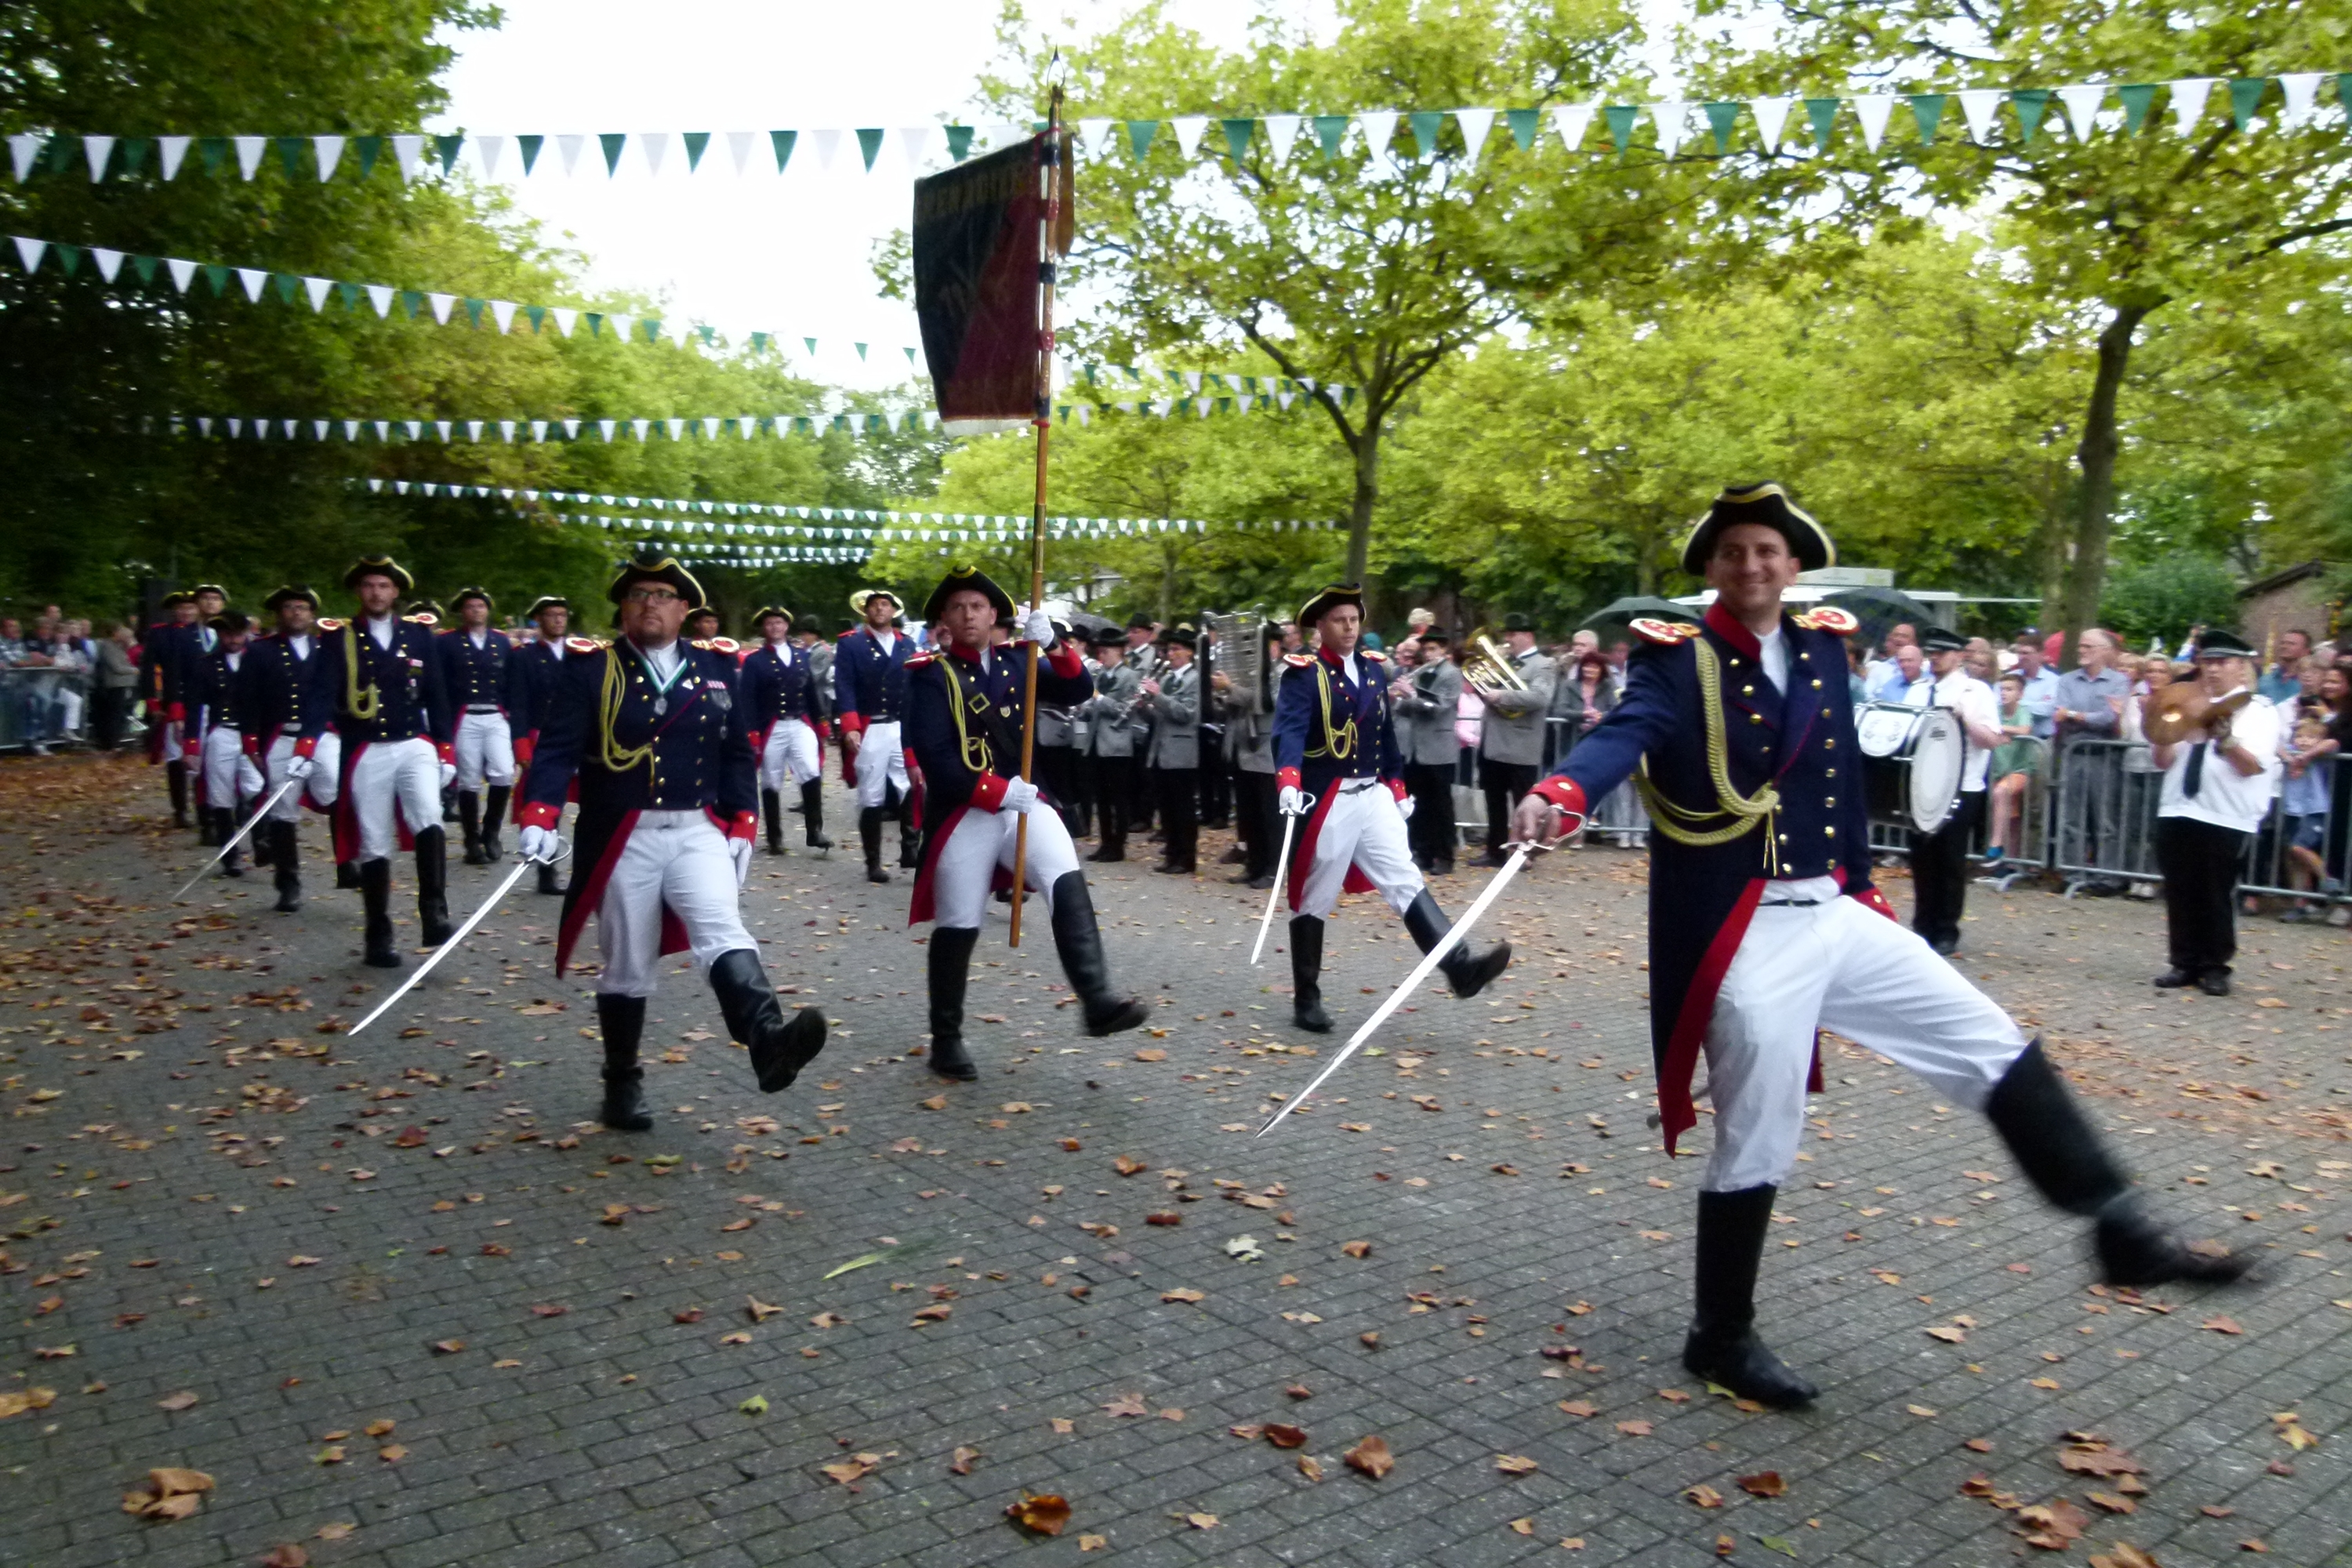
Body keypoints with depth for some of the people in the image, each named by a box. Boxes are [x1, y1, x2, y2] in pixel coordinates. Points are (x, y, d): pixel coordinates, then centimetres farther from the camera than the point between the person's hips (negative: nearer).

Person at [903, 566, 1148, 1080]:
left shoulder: (1018, 660, 8)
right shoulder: (930, 674, -5)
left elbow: (1079, 692, -1)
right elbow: (932, 754, -14)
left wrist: (1051, 644, -18)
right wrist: (997, 791, -21)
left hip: (1023, 800, 3)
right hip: (963, 812, -3)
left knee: (1068, 884, -20)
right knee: (958, 926, 3)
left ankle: (1098, 1001, -26)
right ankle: (946, 1040, 18)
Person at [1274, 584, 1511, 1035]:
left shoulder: (1374, 669, 11)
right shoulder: (1304, 674, -9)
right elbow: (1289, 730, -25)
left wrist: (1398, 789, 17)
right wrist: (1288, 781, -41)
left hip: (1372, 795, 6)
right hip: (1326, 801, -5)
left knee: (1406, 880, -3)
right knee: (1314, 900, 4)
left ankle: (1459, 965, -12)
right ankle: (1306, 1000, 14)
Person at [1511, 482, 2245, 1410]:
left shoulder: (1823, 647, 10)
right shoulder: (1677, 659, -9)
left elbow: (1842, 774, 16)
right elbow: (1626, 733, -29)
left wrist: (1864, 884, 17)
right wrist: (1563, 793, -50)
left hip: (1834, 916, 7)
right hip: (1744, 939, -6)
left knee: (1994, 1047, 9)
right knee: (1756, 1146, 2)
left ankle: (2122, 1230, 22)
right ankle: (1722, 1339, 20)